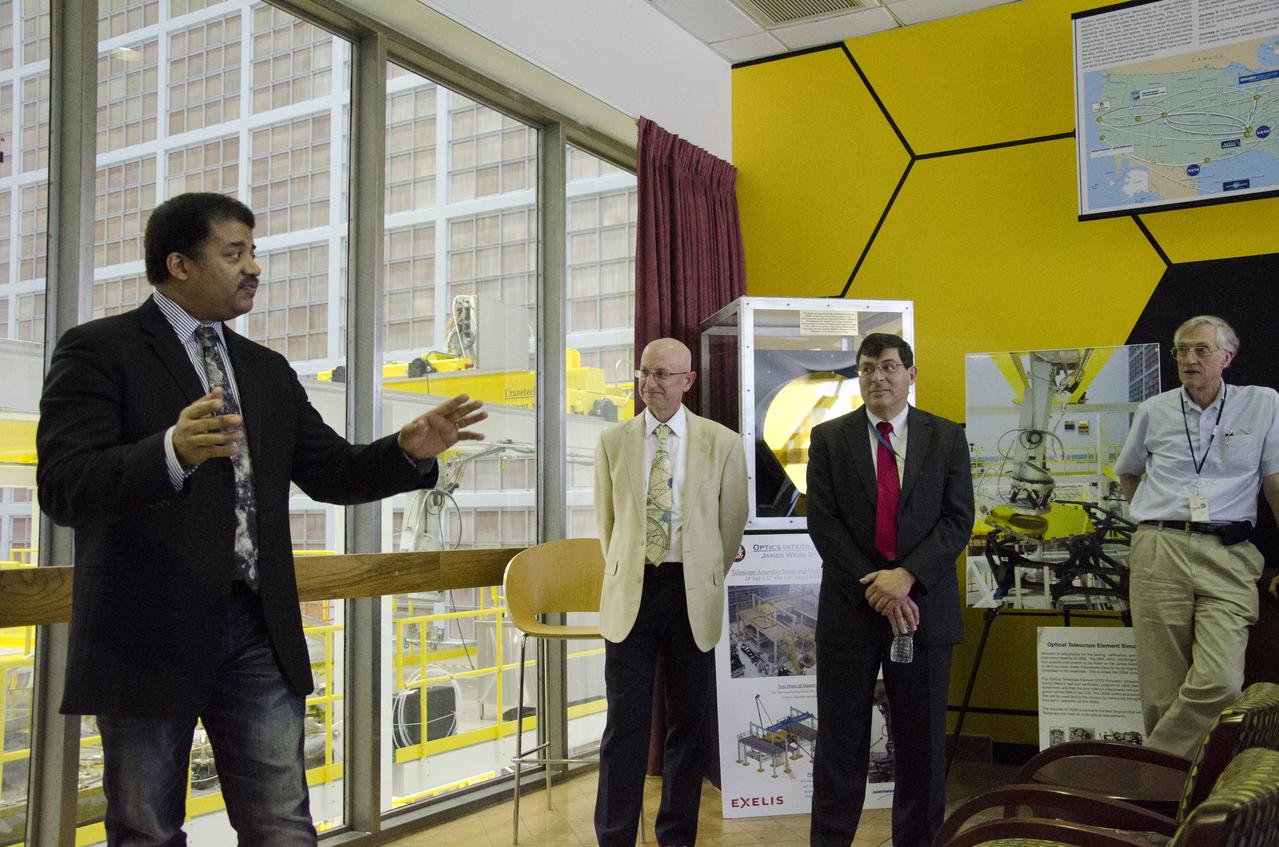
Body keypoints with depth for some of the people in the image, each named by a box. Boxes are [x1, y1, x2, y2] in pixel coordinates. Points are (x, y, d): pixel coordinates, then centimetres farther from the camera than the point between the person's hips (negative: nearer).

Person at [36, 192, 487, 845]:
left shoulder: (268, 370, 15)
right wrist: (174, 452, -35)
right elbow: (63, 488, -17)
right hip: (149, 633, -4)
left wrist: (410, 450, -4)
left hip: (261, 631, 5)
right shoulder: (98, 350, -4)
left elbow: (330, 472, 15)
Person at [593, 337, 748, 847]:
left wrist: (709, 583, 9)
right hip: (631, 593, 1)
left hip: (692, 595, 0)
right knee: (625, 723, 3)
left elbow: (732, 523, 7)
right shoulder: (613, 442, 5)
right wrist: (625, 574, 12)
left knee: (688, 720, 8)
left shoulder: (722, 443, 0)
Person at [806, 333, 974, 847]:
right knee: (840, 746, 5)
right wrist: (874, 588, -12)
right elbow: (823, 522, -3)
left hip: (924, 608, 1)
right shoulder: (829, 438, 4)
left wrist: (906, 576, -15)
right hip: (850, 609, 0)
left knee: (922, 747, 9)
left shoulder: (946, 438, 6)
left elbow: (957, 519, -2)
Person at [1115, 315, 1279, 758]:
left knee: (1220, 681, -17)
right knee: (1162, 688, 0)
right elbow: (1127, 472, 29)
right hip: (1158, 552, 1)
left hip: (1228, 556, -1)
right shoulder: (1154, 411, 12)